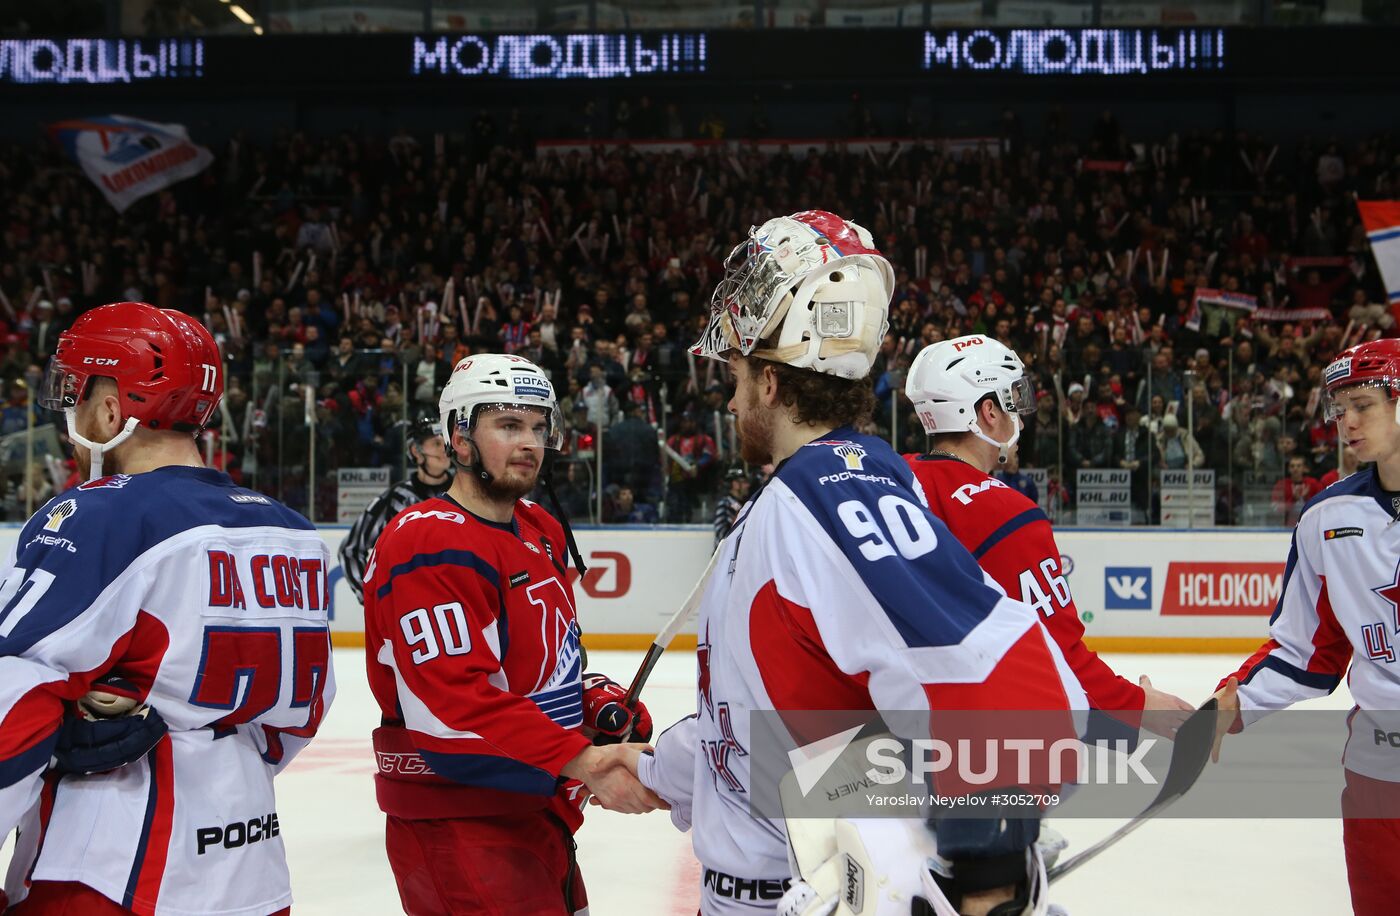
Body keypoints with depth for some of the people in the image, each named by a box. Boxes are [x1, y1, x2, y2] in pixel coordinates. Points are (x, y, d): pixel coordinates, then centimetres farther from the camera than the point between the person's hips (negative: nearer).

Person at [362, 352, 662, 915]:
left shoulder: (541, 531, 13)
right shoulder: (429, 546, -18)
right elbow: (454, 706, -27)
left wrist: (597, 701, 5)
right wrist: (582, 761, -31)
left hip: (541, 814, 10)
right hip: (456, 827, -10)